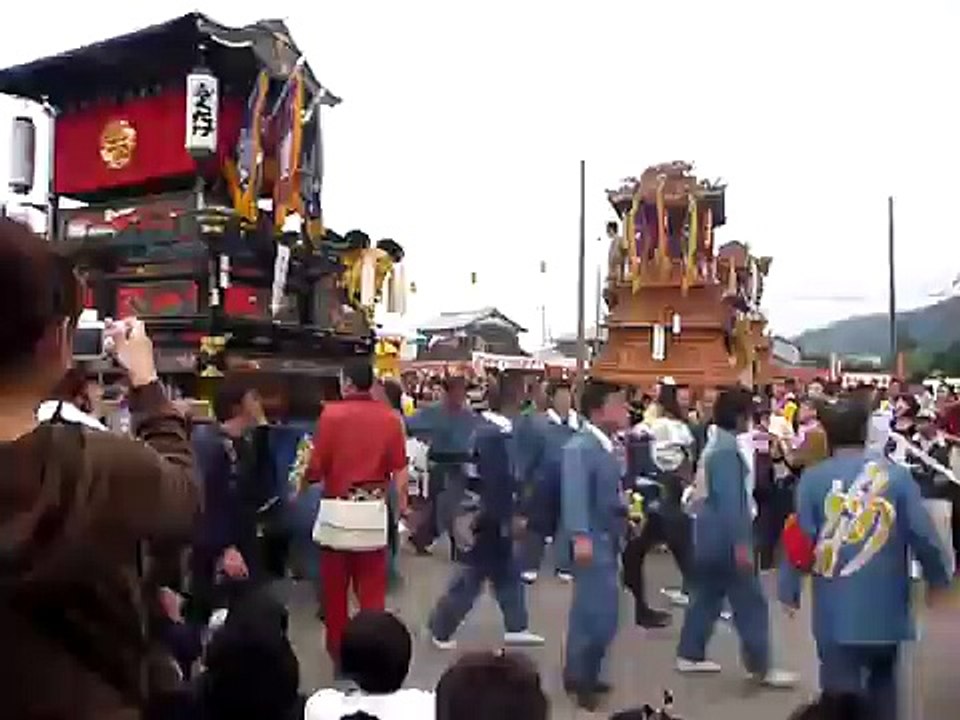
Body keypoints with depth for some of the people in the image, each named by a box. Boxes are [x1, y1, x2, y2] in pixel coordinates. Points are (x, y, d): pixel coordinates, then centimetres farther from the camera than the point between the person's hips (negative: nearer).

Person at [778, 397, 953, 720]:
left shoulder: (813, 478, -7)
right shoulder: (897, 475, -4)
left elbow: (799, 541, -9)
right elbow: (924, 535, -4)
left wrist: (789, 590, 3)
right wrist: (938, 579, 13)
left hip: (837, 611, -2)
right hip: (887, 607, 3)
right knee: (883, 684, 25)